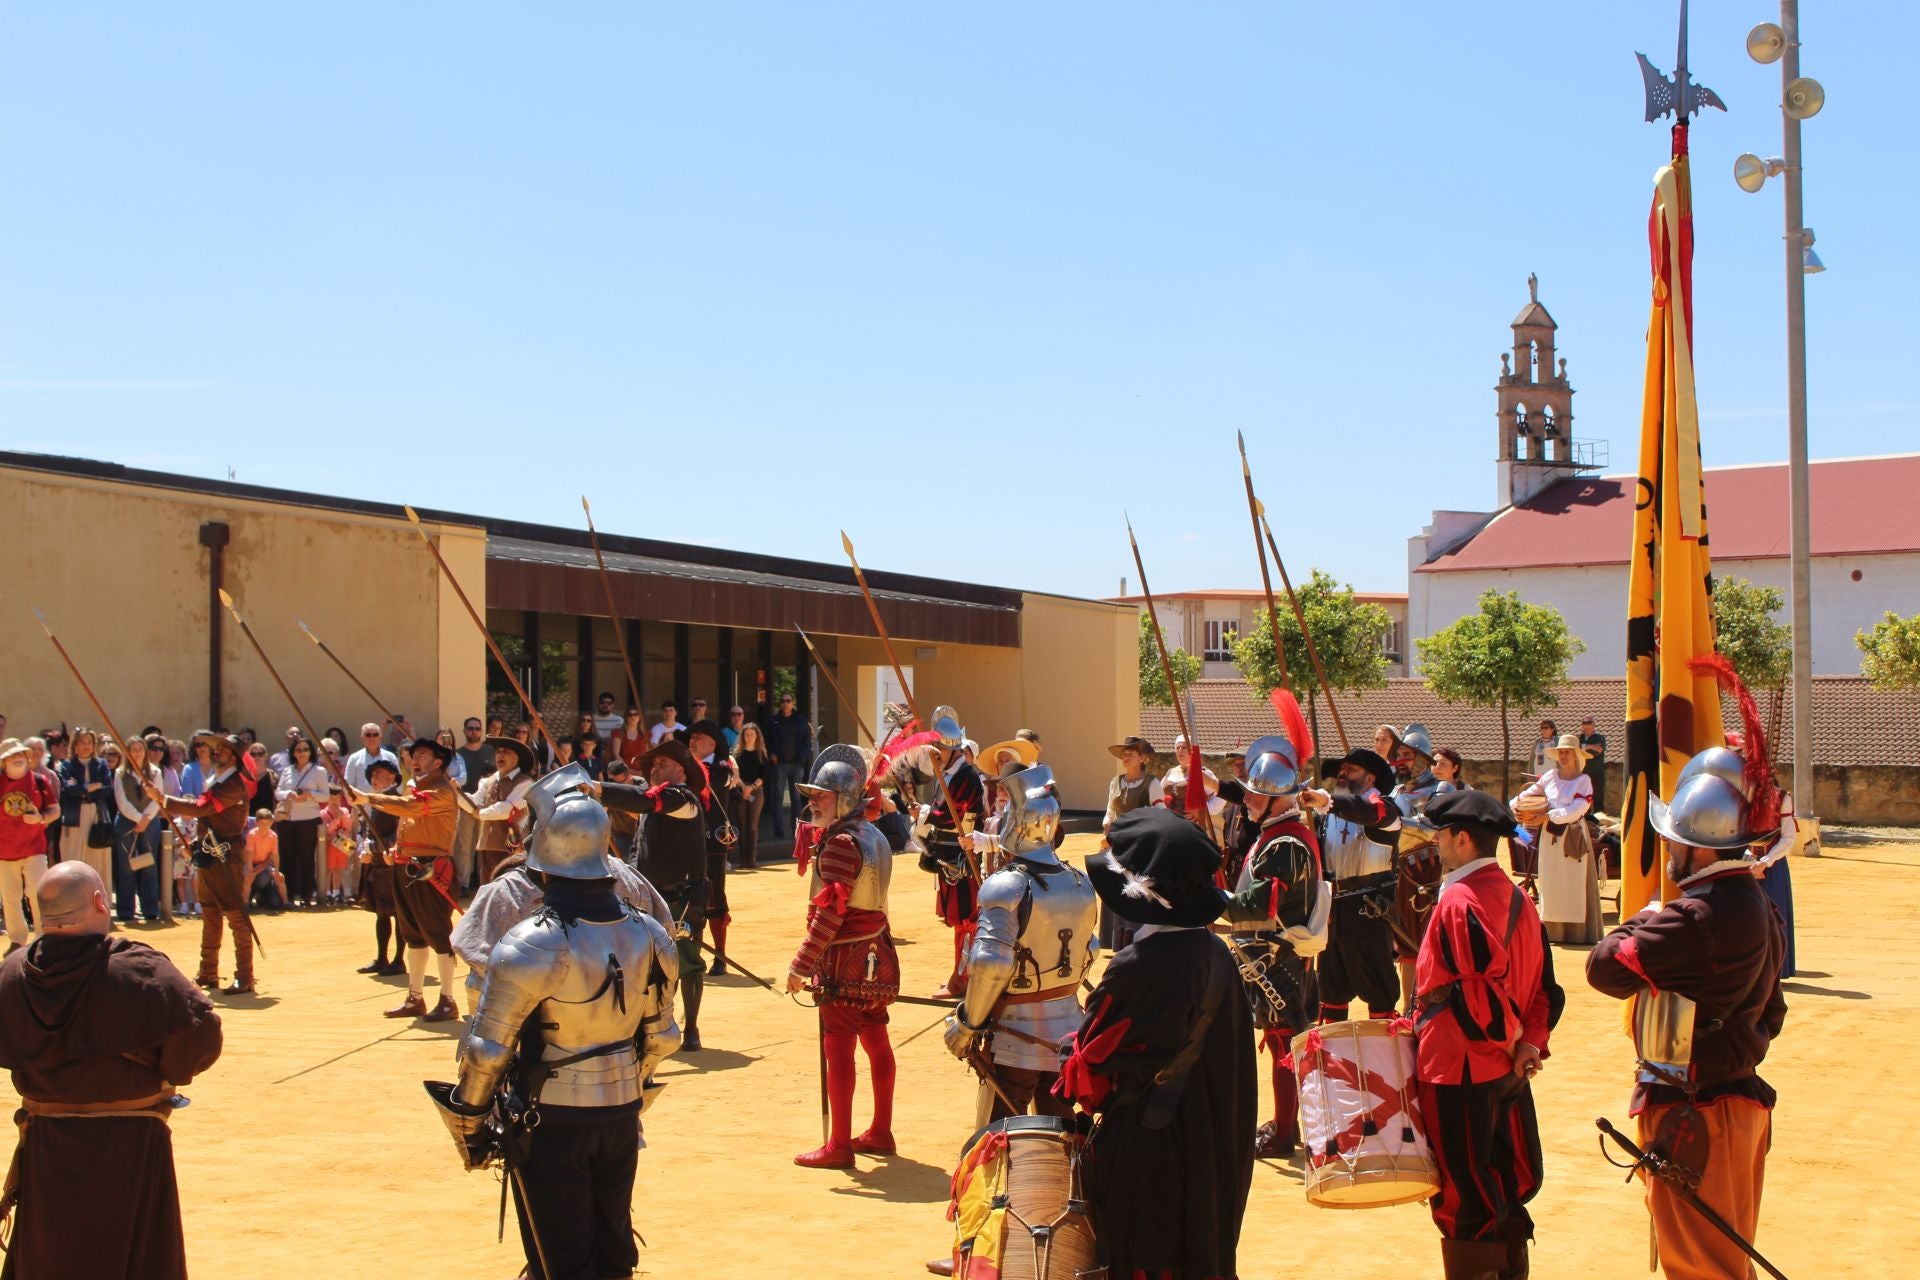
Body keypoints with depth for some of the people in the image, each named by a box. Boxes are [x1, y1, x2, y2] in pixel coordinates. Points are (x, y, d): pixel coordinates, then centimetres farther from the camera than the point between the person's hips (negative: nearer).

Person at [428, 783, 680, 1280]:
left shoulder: (531, 946, -20)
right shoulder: (648, 937, -4)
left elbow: (487, 1051, -15)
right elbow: (661, 1038, 6)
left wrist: (468, 1124, -1)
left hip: (551, 1121, -5)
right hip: (621, 1115, 5)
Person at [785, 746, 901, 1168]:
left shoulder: (839, 844, -17)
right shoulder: (873, 837, 11)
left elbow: (829, 912, -22)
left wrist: (801, 965, -20)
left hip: (845, 960, -10)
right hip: (876, 955, 10)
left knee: (838, 1049, -5)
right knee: (876, 1041, 15)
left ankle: (838, 1145, -1)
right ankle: (880, 1132, 25)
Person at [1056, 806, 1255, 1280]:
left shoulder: (1135, 966, -26)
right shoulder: (1215, 953, -3)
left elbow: (1092, 1057, -16)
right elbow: (1228, 1050, 7)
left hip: (1145, 1149, -7)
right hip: (1210, 1147, 7)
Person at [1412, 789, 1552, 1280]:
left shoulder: (1458, 902, -18)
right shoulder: (1517, 897, 8)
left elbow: (1481, 988, -25)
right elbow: (1544, 984, 9)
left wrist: (1508, 1037, -9)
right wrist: (1530, 1041, 1)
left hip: (1460, 1076, -9)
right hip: (1508, 1073, 9)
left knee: (1464, 1207, 2)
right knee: (1506, 1196, 18)